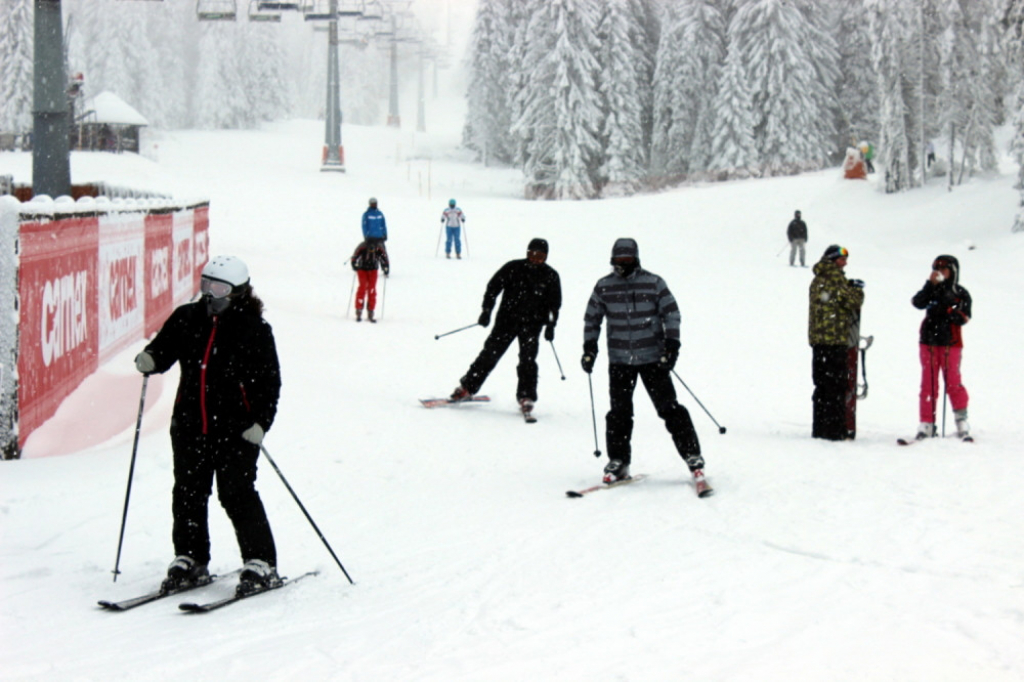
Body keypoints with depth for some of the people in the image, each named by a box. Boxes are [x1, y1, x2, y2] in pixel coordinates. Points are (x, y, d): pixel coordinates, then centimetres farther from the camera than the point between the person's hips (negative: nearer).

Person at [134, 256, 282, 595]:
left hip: (235, 430, -5)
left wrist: (260, 422, -17)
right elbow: (165, 347, 12)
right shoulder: (187, 319, 7)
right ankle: (190, 561, 22)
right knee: (188, 494, 9)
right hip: (190, 426, 5)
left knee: (237, 494, -5)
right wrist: (148, 360, -12)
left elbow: (269, 382, -7)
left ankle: (260, 563, 4)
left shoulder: (254, 329, -6)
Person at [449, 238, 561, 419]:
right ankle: (467, 387, 10)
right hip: (507, 319, 0)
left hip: (532, 324, 0)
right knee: (490, 353, -1)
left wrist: (550, 325, -3)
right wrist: (486, 311, -7)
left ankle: (526, 398, -2)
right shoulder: (513, 268, -2)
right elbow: (493, 287, 1)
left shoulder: (550, 276, 1)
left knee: (527, 360, -10)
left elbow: (554, 304, 6)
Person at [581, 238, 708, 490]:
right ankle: (618, 462, 13)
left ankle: (693, 457, 1)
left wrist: (672, 345, -9)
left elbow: (671, 314, 0)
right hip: (619, 360, 2)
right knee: (619, 412, 1)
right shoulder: (604, 287, 4)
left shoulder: (653, 283, -2)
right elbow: (592, 319, 13)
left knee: (669, 408, -4)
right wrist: (589, 348, 5)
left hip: (653, 357, -2)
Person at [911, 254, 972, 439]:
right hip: (928, 342, 2)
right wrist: (930, 284, -15)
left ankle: (962, 421, 4)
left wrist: (947, 309, -16)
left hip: (951, 343, -2)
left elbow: (963, 318, -5)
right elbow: (919, 303, -9)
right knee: (928, 384, 1)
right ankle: (927, 424, 3)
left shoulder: (961, 294, 5)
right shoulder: (931, 290, 10)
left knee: (953, 382, -6)